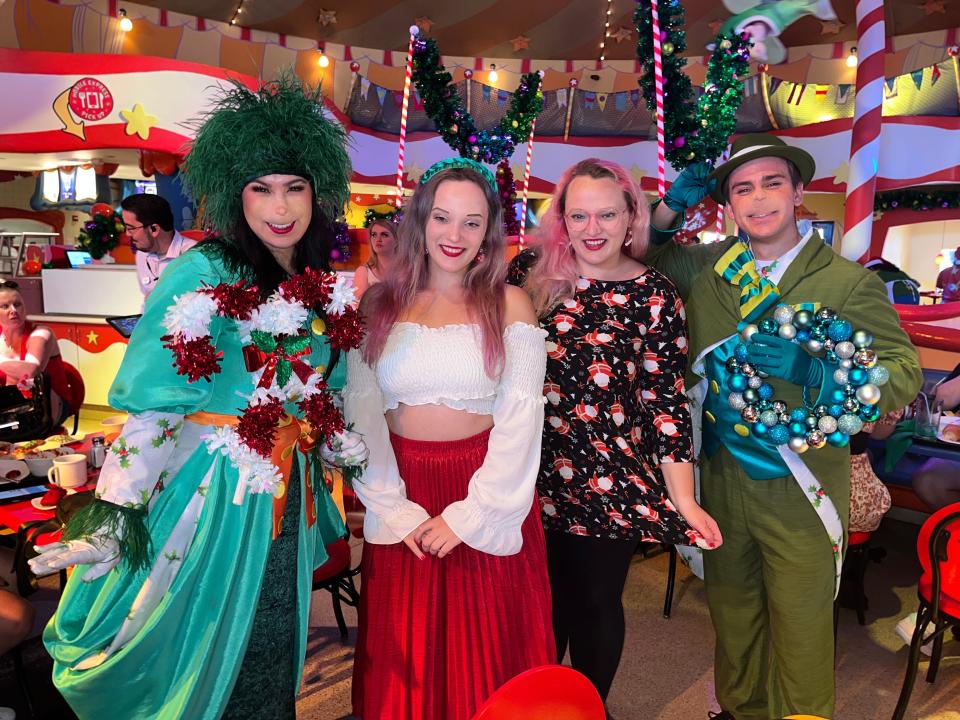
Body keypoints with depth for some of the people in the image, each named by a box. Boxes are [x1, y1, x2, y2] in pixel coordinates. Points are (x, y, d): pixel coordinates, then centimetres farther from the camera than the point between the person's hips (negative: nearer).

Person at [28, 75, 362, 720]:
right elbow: (151, 400, -16)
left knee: (270, 668, 19)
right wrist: (116, 512, -22)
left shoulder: (323, 288, 6)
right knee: (195, 663, 12)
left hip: (288, 495, 6)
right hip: (212, 493, -5)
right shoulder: (204, 275, -13)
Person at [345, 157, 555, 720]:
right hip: (401, 496, 2)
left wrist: (468, 515, -13)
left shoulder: (510, 305, -1)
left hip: (488, 494, -1)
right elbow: (361, 411, -2)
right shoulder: (379, 304, 3)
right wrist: (393, 509, -11)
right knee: (404, 651, 14)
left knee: (485, 647, 11)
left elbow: (521, 415, -7)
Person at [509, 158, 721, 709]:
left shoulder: (655, 296, -4)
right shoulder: (530, 275, 1)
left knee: (596, 603, 13)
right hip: (536, 476, 2)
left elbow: (666, 400, -5)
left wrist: (683, 499, -8)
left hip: (613, 480, -1)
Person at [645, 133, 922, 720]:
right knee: (731, 611, 22)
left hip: (798, 488, -3)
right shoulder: (706, 266, 2)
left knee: (800, 628, 13)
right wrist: (672, 205, -3)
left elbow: (904, 373, -14)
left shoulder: (848, 282, -9)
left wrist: (812, 369, -31)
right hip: (720, 475, 4)